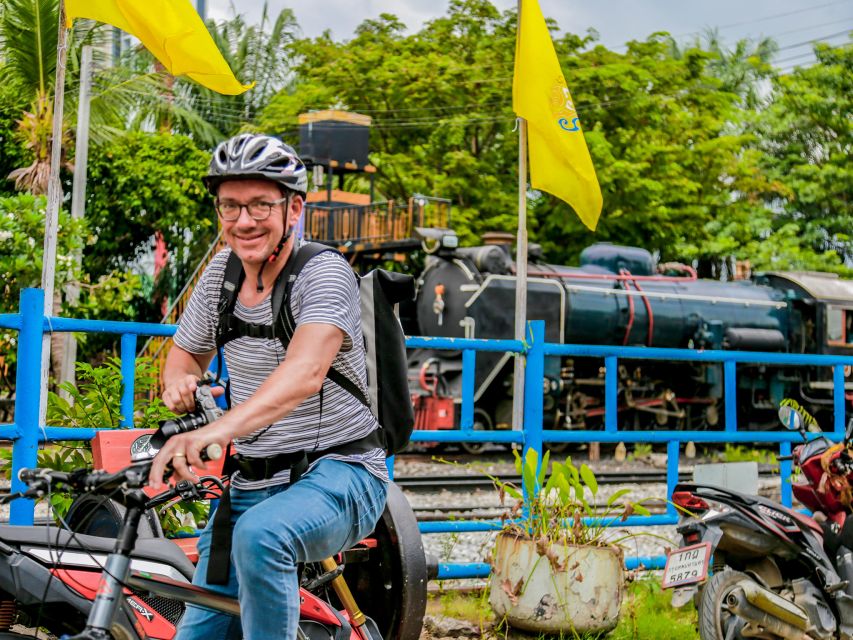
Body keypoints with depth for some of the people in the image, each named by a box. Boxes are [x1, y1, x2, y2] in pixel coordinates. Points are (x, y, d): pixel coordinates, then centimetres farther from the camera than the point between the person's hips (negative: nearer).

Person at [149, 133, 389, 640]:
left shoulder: (324, 272, -17)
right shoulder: (222, 271, 3)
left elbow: (306, 370, -34)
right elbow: (186, 353, 17)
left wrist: (215, 431, -49)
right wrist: (181, 384, -9)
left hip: (338, 473, -6)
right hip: (252, 483, 7)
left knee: (260, 534, -37)